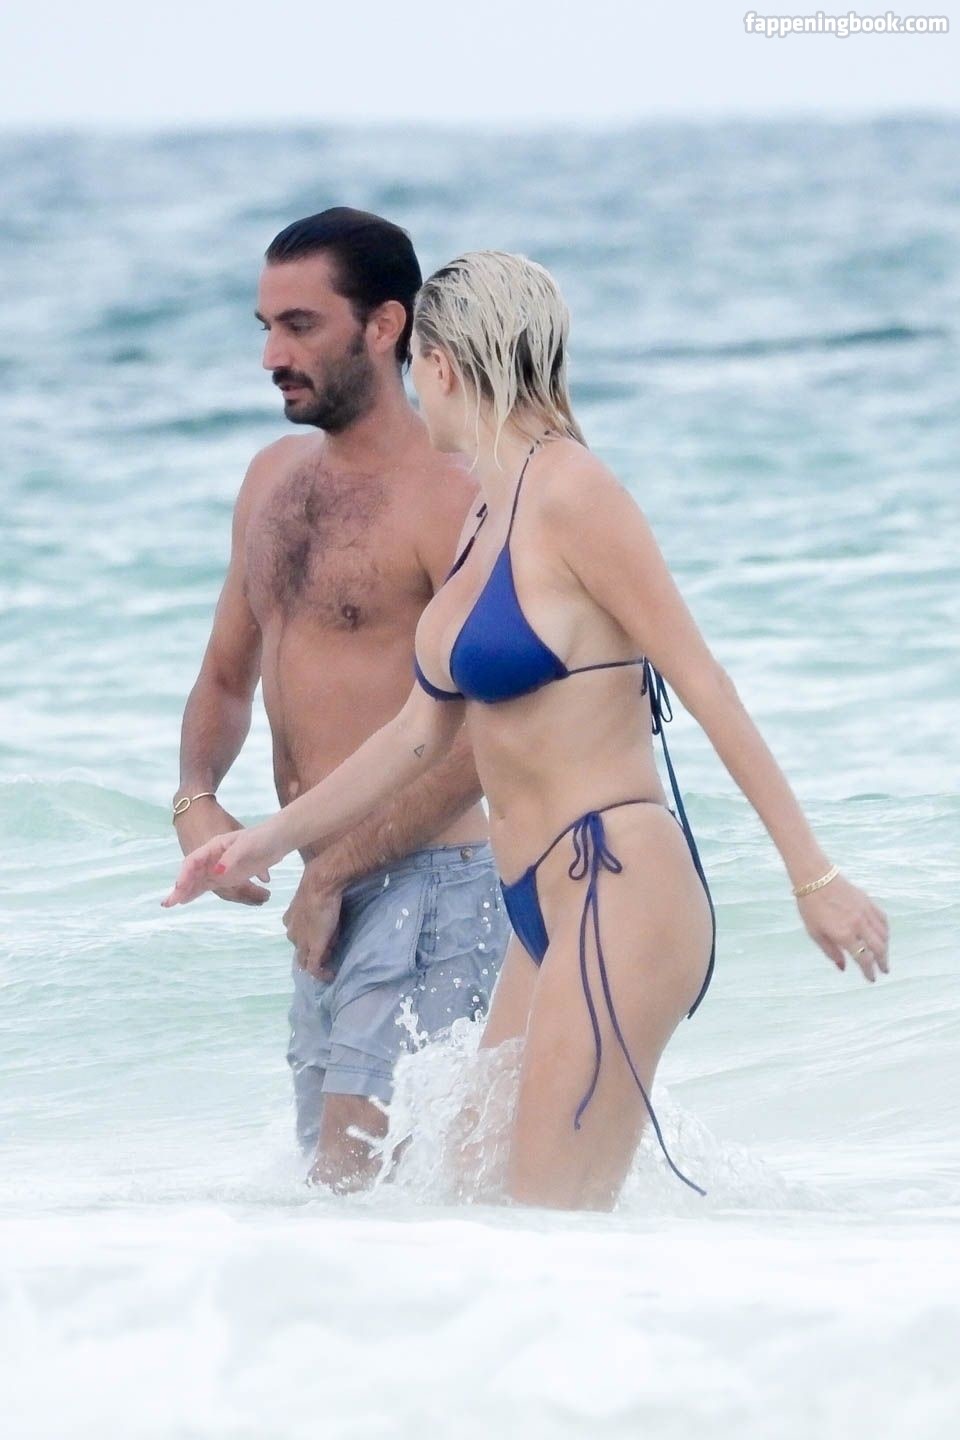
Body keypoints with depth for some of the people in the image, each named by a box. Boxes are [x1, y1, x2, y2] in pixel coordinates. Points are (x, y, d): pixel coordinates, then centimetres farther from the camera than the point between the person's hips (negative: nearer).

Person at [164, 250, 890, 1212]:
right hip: (543, 916, 9)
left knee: (549, 1237, -14)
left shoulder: (568, 494, -10)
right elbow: (422, 731, 25)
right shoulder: (485, 526, 16)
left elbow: (703, 683, -13)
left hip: (622, 898, -9)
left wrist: (814, 877, -15)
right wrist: (273, 838, 30)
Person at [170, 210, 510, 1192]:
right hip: (329, 898, 9)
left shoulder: (446, 498, -13)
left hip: (425, 888, -9)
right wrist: (196, 802, 4)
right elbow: (226, 678, 24)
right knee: (330, 1181, 13)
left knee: (361, 1175, -19)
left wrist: (332, 873, -16)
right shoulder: (275, 478, 14)